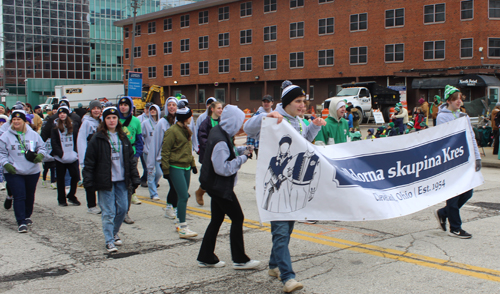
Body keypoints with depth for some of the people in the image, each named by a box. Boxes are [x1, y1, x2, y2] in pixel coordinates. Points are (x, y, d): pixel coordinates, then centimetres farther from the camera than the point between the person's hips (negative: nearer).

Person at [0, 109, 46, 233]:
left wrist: (40, 154, -10)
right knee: (19, 197, -10)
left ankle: (27, 216, 37)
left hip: (33, 172, 3)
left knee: (30, 195, 16)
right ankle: (21, 222, -6)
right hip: (14, 173, -3)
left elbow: (41, 147, 11)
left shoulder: (33, 134, 3)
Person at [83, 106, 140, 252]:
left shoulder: (123, 137, 9)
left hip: (122, 180, 5)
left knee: (123, 208, 10)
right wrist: (88, 181, -10)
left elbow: (131, 159, 13)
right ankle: (109, 241, 8)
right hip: (105, 181, -5)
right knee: (108, 212, -1)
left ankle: (114, 233, 32)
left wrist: (135, 178, 9)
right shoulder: (97, 139, -6)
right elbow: (89, 162, -6)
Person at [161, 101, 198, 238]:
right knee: (183, 196, -13)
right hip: (176, 167, -8)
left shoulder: (186, 130, 15)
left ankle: (180, 223, 22)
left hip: (186, 167, 8)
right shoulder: (172, 131, -13)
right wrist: (166, 170, -13)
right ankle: (183, 228, -11)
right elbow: (165, 152, -12)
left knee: (183, 196, 11)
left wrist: (192, 164, 20)